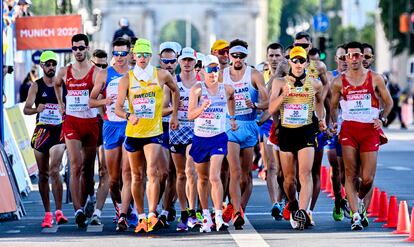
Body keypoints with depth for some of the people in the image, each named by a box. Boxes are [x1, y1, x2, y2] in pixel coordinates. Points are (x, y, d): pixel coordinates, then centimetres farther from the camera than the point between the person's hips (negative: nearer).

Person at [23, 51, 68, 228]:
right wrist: (36, 109, -27)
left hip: (59, 131, -1)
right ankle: (47, 213, 13)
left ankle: (58, 211, -15)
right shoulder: (36, 86, 2)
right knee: (43, 174, 6)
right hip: (41, 131, 1)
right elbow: (26, 109, -6)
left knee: (54, 171, -16)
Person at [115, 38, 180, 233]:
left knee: (152, 172, -18)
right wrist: (128, 116, -26)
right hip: (133, 132, 2)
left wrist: (174, 115, 17)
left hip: (154, 132, -2)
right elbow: (118, 107, -5)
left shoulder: (161, 76, 0)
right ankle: (141, 217, 20)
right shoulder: (126, 80, -1)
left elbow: (175, 91, 20)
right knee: (137, 176, 9)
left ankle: (152, 215, -22)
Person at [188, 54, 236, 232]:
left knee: (214, 177, -17)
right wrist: (202, 107, -36)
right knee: (203, 178, 14)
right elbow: (190, 115, -18)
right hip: (200, 138, 1)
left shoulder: (227, 89, -1)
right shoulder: (197, 89, -9)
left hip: (218, 138, -1)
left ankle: (219, 218, -21)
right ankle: (206, 216, 28)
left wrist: (232, 117, 26)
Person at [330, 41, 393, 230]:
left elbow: (388, 102, 11)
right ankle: (356, 215, -7)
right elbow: (333, 105, 15)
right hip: (348, 130, 0)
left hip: (370, 130, 0)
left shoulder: (375, 78, 3)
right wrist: (334, 122, -1)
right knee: (350, 175, -8)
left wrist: (382, 118, -5)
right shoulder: (339, 82, 5)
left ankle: (359, 201, 30)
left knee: (367, 178, -2)